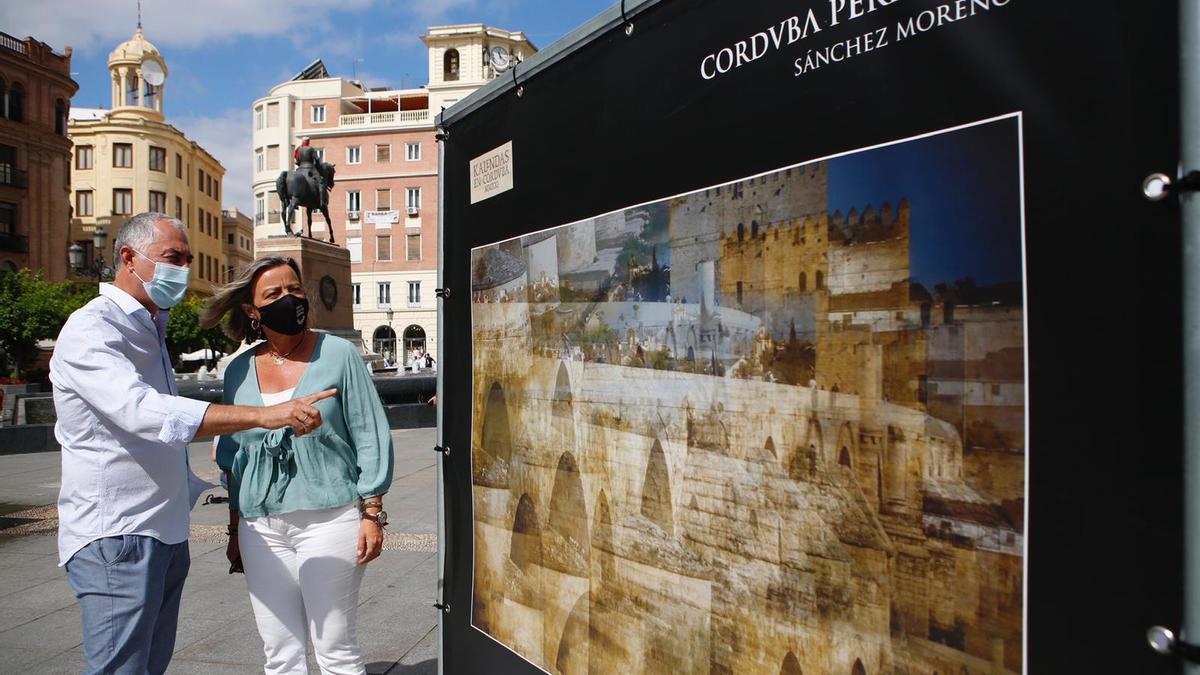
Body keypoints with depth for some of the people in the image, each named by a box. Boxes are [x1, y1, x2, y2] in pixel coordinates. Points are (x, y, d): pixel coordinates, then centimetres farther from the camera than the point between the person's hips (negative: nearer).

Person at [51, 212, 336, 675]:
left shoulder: (151, 328, 17)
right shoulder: (91, 329, -14)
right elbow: (144, 411, -32)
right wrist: (262, 415, -40)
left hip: (166, 532, 9)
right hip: (115, 534, -9)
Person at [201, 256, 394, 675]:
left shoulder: (338, 355, -4)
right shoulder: (239, 370, 8)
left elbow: (370, 437, -4)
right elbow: (235, 458, 16)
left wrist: (372, 514, -8)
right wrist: (236, 529, 16)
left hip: (329, 519, -4)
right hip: (262, 528, 4)